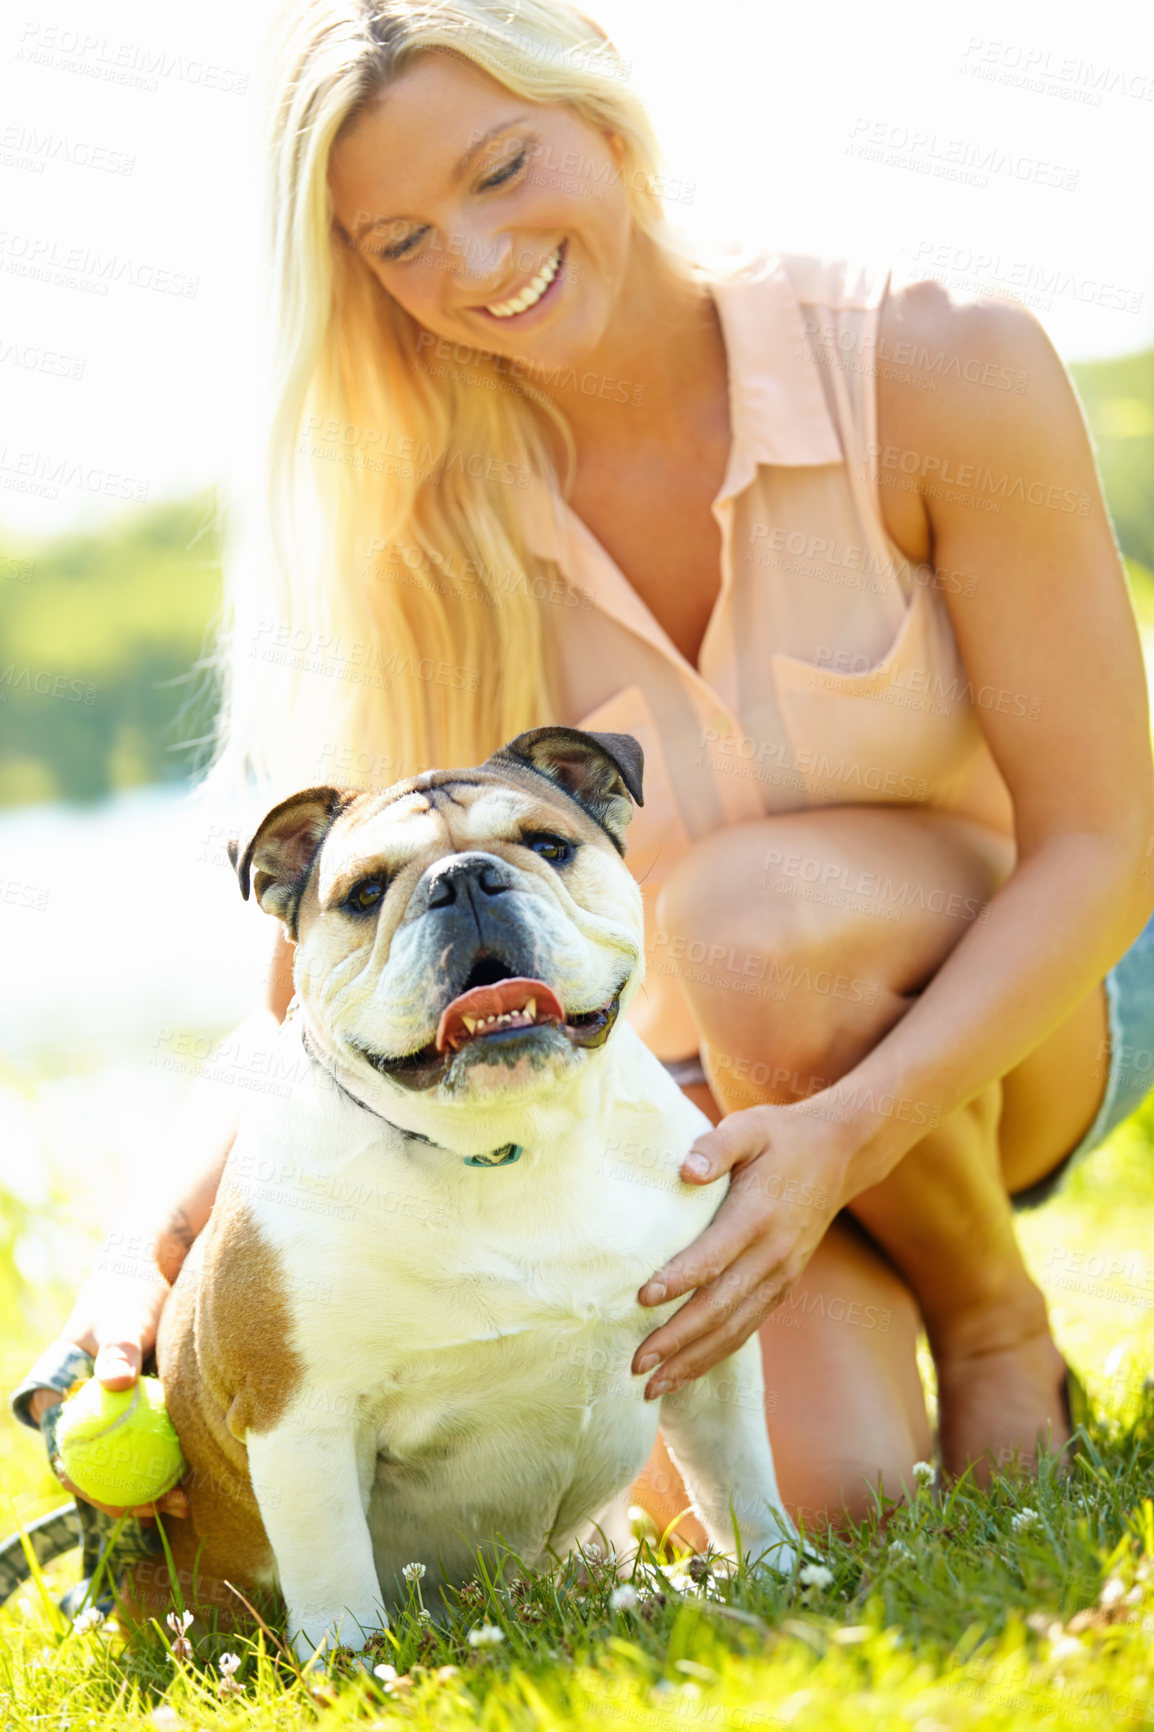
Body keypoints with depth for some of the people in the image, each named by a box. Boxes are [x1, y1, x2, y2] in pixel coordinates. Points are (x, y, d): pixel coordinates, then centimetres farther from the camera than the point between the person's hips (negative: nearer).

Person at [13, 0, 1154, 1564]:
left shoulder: (937, 370, -20)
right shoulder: (430, 542, -12)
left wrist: (843, 1133, -33)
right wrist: (165, 1263, -28)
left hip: (1013, 1023, -1)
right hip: (698, 1087, 2)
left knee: (746, 907, -35)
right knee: (817, 1487, -27)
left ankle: (999, 1329, -6)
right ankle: (855, 1289, 10)